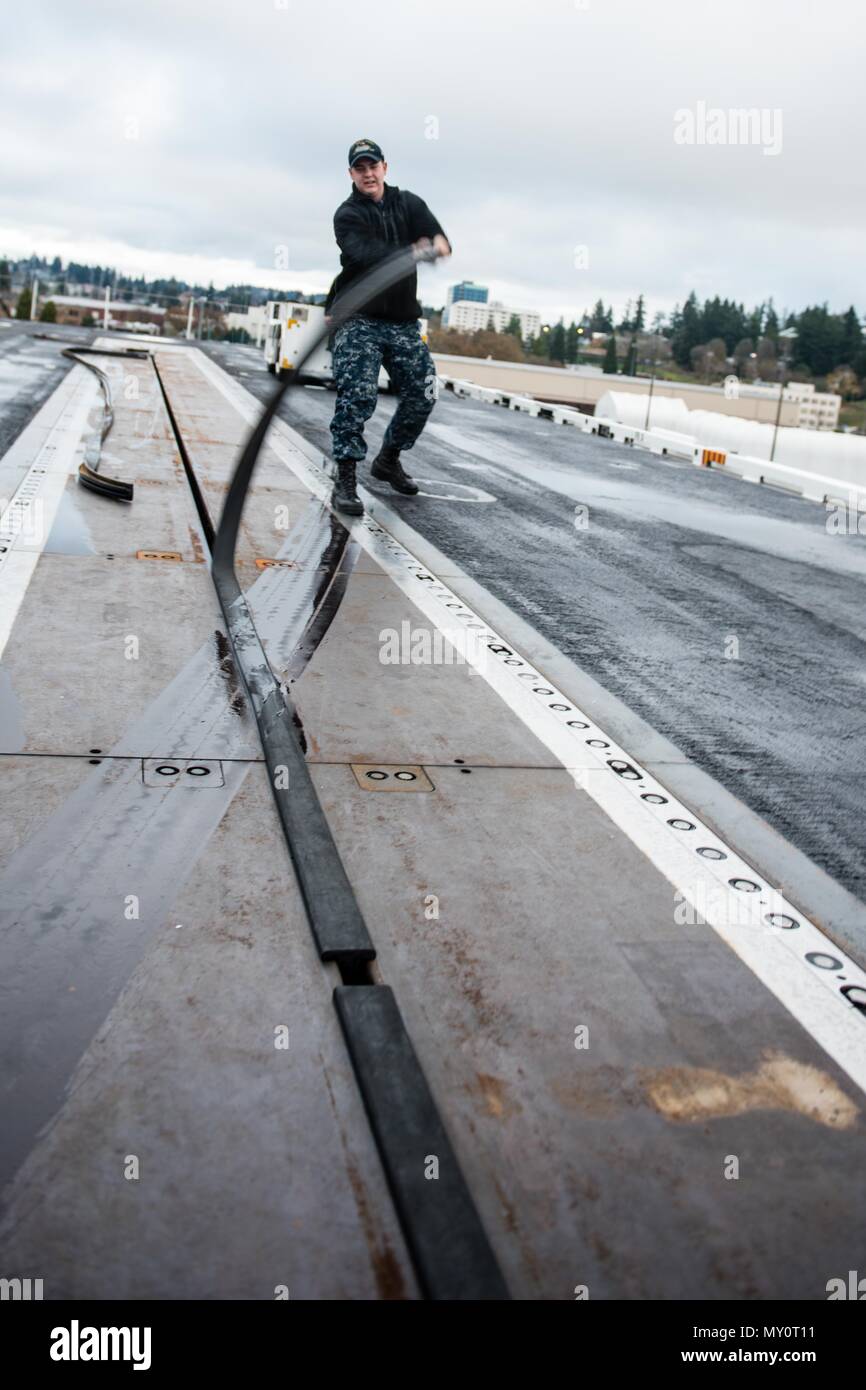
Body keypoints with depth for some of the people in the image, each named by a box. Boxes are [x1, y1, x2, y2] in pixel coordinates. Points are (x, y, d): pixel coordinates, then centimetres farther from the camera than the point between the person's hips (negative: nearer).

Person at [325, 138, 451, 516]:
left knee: (422, 395, 3)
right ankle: (345, 481, -16)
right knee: (357, 394, -19)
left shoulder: (408, 203, 9)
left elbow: (432, 232, -8)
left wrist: (439, 242, -32)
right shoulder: (347, 215, -4)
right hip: (358, 318, -5)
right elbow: (365, 254, -22)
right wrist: (411, 252, -35)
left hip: (403, 321, 5)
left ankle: (388, 459, 25)